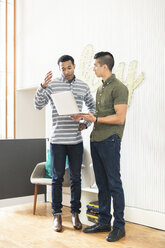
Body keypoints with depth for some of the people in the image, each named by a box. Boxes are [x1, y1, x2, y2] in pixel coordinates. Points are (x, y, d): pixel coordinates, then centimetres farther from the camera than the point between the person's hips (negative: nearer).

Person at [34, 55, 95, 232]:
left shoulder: (83, 86, 8)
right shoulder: (52, 85, 0)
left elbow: (92, 107, 20)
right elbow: (38, 105, -9)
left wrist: (86, 123, 5)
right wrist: (43, 86, -23)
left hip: (76, 140, 2)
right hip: (57, 140, -2)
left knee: (76, 178, 8)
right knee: (57, 177, 5)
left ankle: (75, 213, 21)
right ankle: (57, 214, 16)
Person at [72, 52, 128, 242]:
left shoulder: (119, 88, -9)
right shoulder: (100, 88, 18)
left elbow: (120, 118, -15)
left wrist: (95, 119, -17)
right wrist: (84, 117, 8)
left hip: (110, 140, -8)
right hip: (95, 140, 8)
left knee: (114, 184, -2)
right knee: (101, 183, 12)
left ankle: (119, 226, 9)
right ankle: (104, 222, 23)